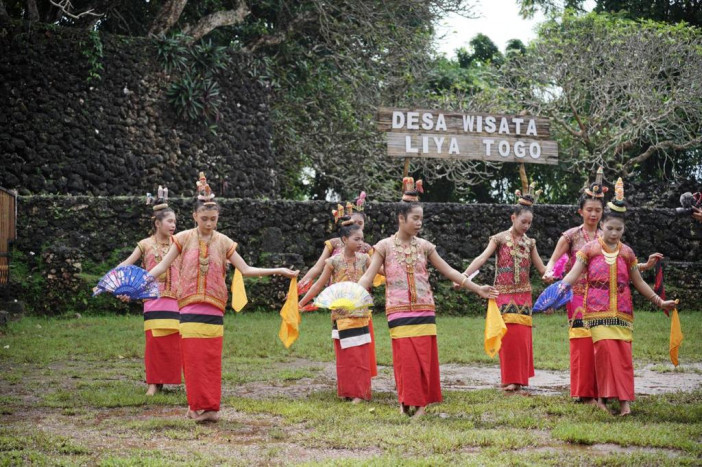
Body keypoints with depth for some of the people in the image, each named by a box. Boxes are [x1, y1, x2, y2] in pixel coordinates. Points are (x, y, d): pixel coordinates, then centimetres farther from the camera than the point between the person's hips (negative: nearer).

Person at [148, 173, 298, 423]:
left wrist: (278, 271, 0)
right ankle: (197, 405, 2)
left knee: (212, 360, -1)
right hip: (189, 307, -1)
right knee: (193, 358, -5)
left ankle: (210, 406, 5)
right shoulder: (184, 238, 1)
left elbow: (245, 269, 6)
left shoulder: (223, 242, 5)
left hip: (214, 308, 1)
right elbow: (162, 266, 0)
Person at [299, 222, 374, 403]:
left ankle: (360, 392, 6)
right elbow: (319, 284, 0)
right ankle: (347, 391, 14)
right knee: (345, 356, 4)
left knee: (361, 355, 0)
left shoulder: (364, 259, 1)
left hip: (361, 314, 2)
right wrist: (300, 303, 1)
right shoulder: (334, 261, -5)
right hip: (341, 316, -1)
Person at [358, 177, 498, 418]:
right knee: (405, 359, -5)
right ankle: (407, 401, 10)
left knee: (424, 358, 1)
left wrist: (478, 289, 8)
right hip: (399, 312, -3)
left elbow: (448, 271, 11)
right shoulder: (385, 246, -2)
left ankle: (422, 402, 11)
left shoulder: (424, 246, 6)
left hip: (424, 310, 3)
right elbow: (368, 276, -7)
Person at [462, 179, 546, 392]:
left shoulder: (529, 243, 9)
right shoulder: (500, 239, -3)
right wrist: (463, 276, -26)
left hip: (524, 295, 4)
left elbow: (542, 269, 13)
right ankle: (509, 379, -2)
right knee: (509, 335, -9)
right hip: (505, 294, -4)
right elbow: (482, 258, -15)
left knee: (523, 337, 2)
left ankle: (519, 377, 12)